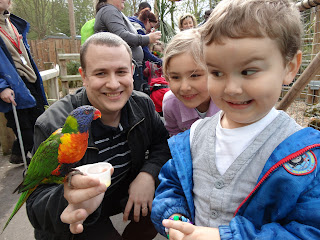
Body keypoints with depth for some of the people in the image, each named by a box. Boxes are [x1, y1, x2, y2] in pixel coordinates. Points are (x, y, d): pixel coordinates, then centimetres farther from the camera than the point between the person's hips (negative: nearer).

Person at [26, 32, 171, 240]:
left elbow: (163, 143, -2)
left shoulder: (143, 104, -12)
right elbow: (37, 206, -25)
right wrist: (72, 201, -49)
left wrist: (148, 174, -23)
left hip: (126, 193, 5)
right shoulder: (53, 127, -26)